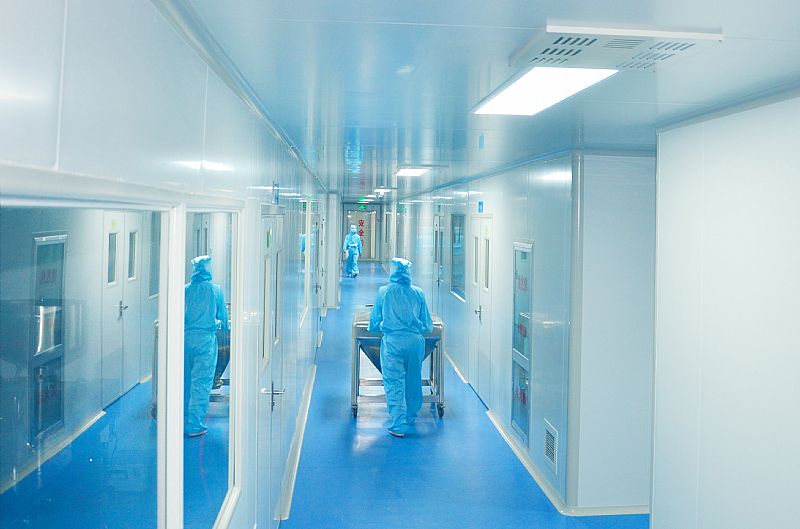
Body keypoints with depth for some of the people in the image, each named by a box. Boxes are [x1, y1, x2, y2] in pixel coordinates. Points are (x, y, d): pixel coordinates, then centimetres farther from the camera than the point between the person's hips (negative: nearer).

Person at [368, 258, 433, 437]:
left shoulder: (383, 292, 1)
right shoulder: (418, 293, 5)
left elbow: (374, 323, 7)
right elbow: (428, 326, 8)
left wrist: (382, 326, 28)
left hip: (393, 341, -2)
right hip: (415, 341, 3)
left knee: (394, 383, 0)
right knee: (413, 380, 17)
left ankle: (399, 425, -5)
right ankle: (410, 417, 33)